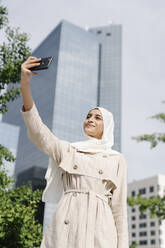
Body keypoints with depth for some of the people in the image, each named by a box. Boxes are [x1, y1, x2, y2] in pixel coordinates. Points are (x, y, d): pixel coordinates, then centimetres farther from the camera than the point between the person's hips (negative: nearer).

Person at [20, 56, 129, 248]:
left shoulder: (117, 160, 13)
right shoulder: (67, 150, 14)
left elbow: (119, 206, 10)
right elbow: (39, 133, -3)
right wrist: (25, 85, -14)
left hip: (98, 228, 0)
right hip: (64, 225, 1)